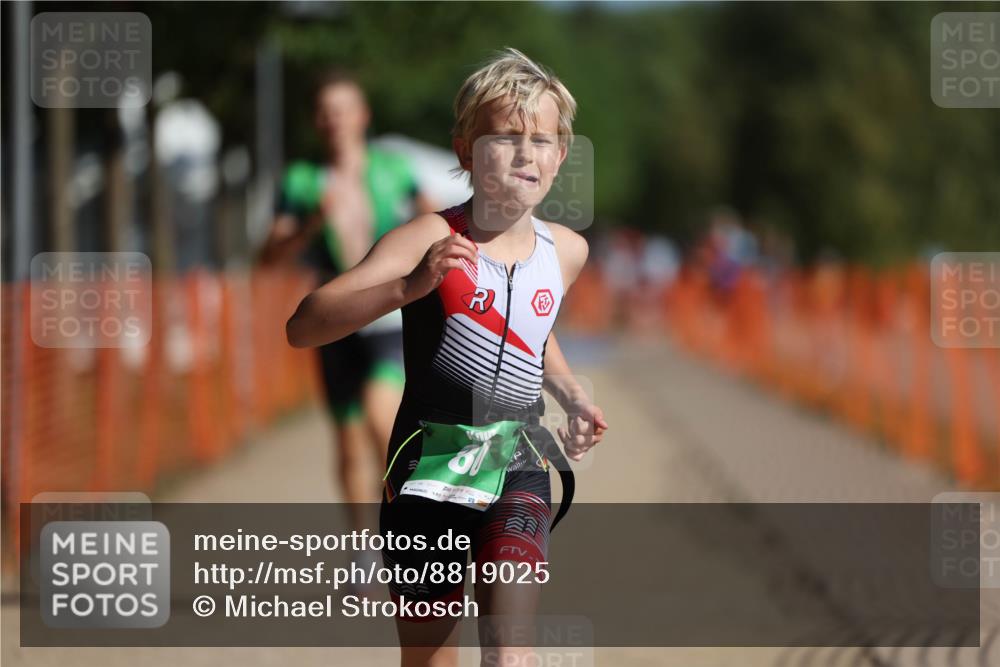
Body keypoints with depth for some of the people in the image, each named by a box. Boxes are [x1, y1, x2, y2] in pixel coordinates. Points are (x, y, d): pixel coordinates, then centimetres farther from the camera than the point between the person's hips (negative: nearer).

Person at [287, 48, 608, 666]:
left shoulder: (567, 251, 4)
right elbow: (304, 327, -23)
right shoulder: (432, 239, -13)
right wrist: (410, 287, -34)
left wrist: (574, 397, 13)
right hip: (429, 471, -2)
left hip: (517, 472, 2)